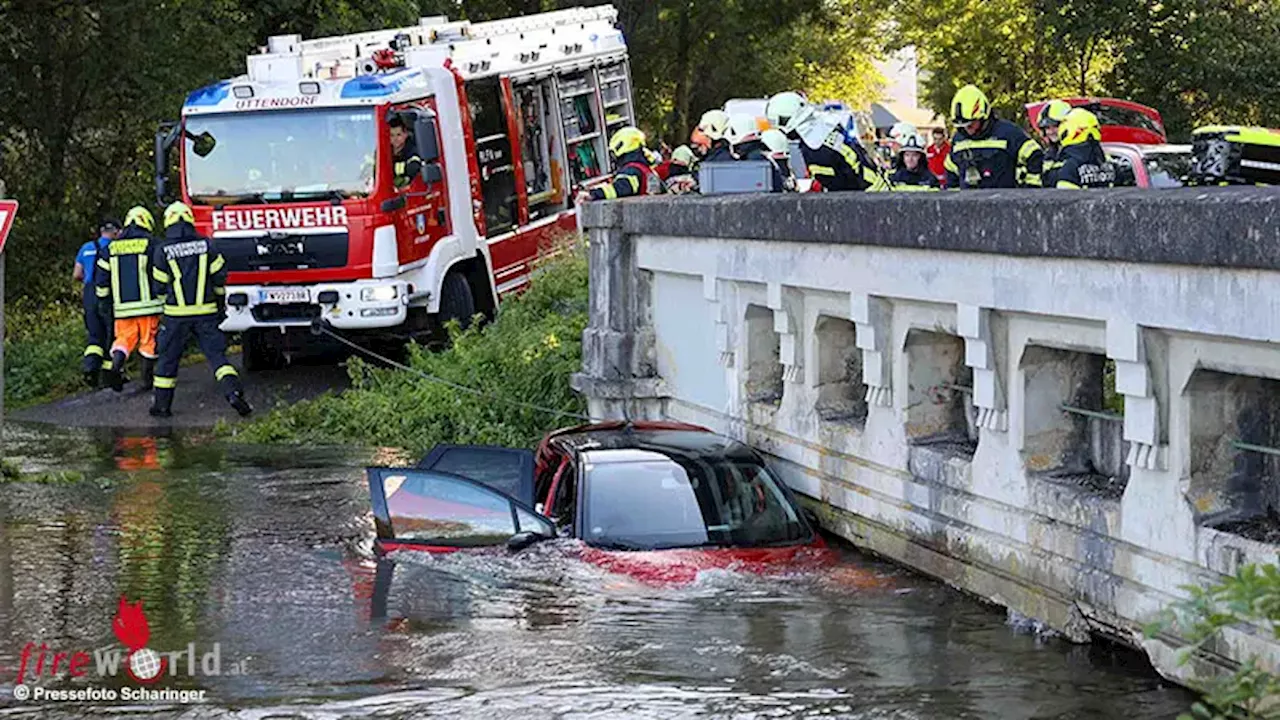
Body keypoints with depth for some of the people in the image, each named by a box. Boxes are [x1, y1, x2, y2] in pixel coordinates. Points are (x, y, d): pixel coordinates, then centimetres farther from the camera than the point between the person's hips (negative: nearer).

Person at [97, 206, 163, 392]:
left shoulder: (110, 248, 7)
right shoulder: (150, 245, -4)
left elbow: (101, 279, 8)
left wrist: (104, 300, 20)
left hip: (122, 305, 3)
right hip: (147, 303, -3)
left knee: (124, 338, 11)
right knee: (149, 340, 8)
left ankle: (116, 365, -15)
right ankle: (147, 379, 12)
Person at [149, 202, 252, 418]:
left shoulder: (163, 250, -4)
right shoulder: (206, 244, 1)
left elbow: (160, 285, 1)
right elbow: (219, 276, 4)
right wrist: (219, 301, 20)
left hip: (176, 313, -1)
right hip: (206, 311, 1)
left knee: (168, 359, 10)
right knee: (216, 354, 2)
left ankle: (162, 405, 16)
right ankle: (233, 391, -18)